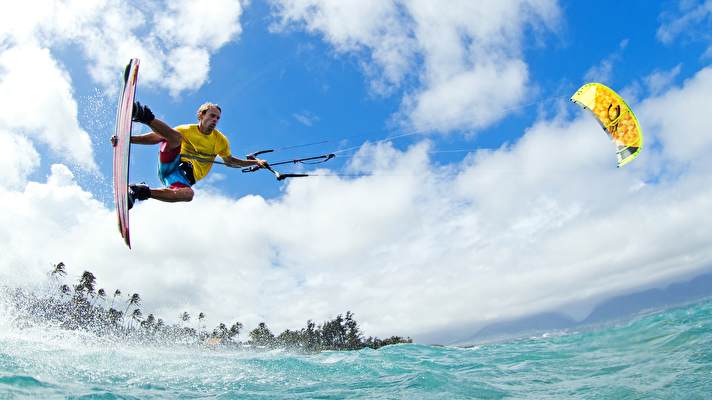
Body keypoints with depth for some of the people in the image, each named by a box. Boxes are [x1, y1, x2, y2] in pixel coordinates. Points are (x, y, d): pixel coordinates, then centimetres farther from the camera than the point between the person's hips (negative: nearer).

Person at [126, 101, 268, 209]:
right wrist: (128, 139, -7)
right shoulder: (187, 130, 10)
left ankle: (142, 192, -38)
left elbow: (229, 161, 30)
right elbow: (157, 136, 5)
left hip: (185, 177, 0)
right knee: (175, 136, -29)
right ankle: (145, 116, -51)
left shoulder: (221, 140, 16)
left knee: (188, 194, -40)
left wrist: (255, 162, 22)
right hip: (171, 165, 0)